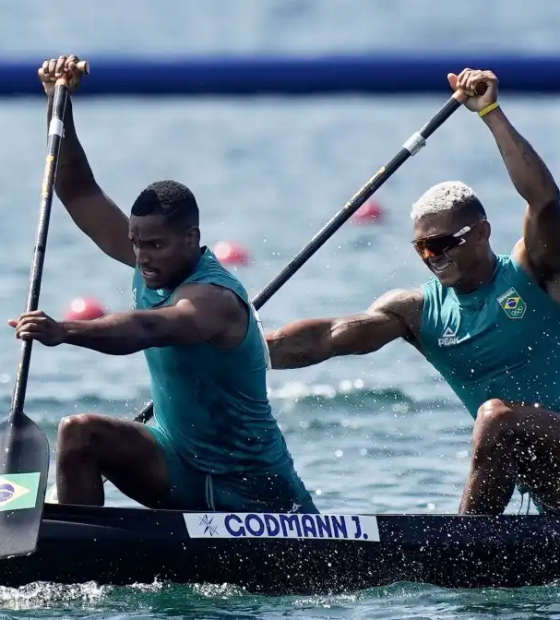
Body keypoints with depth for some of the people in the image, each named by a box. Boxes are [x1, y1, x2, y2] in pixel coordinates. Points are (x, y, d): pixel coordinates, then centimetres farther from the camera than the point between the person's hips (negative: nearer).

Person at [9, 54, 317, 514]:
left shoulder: (214, 297, -26)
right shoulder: (155, 265, -3)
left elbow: (147, 329, -48)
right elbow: (79, 196, 0)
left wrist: (65, 332, -64)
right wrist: (58, 101, -10)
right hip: (179, 463, 6)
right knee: (80, 435, -16)